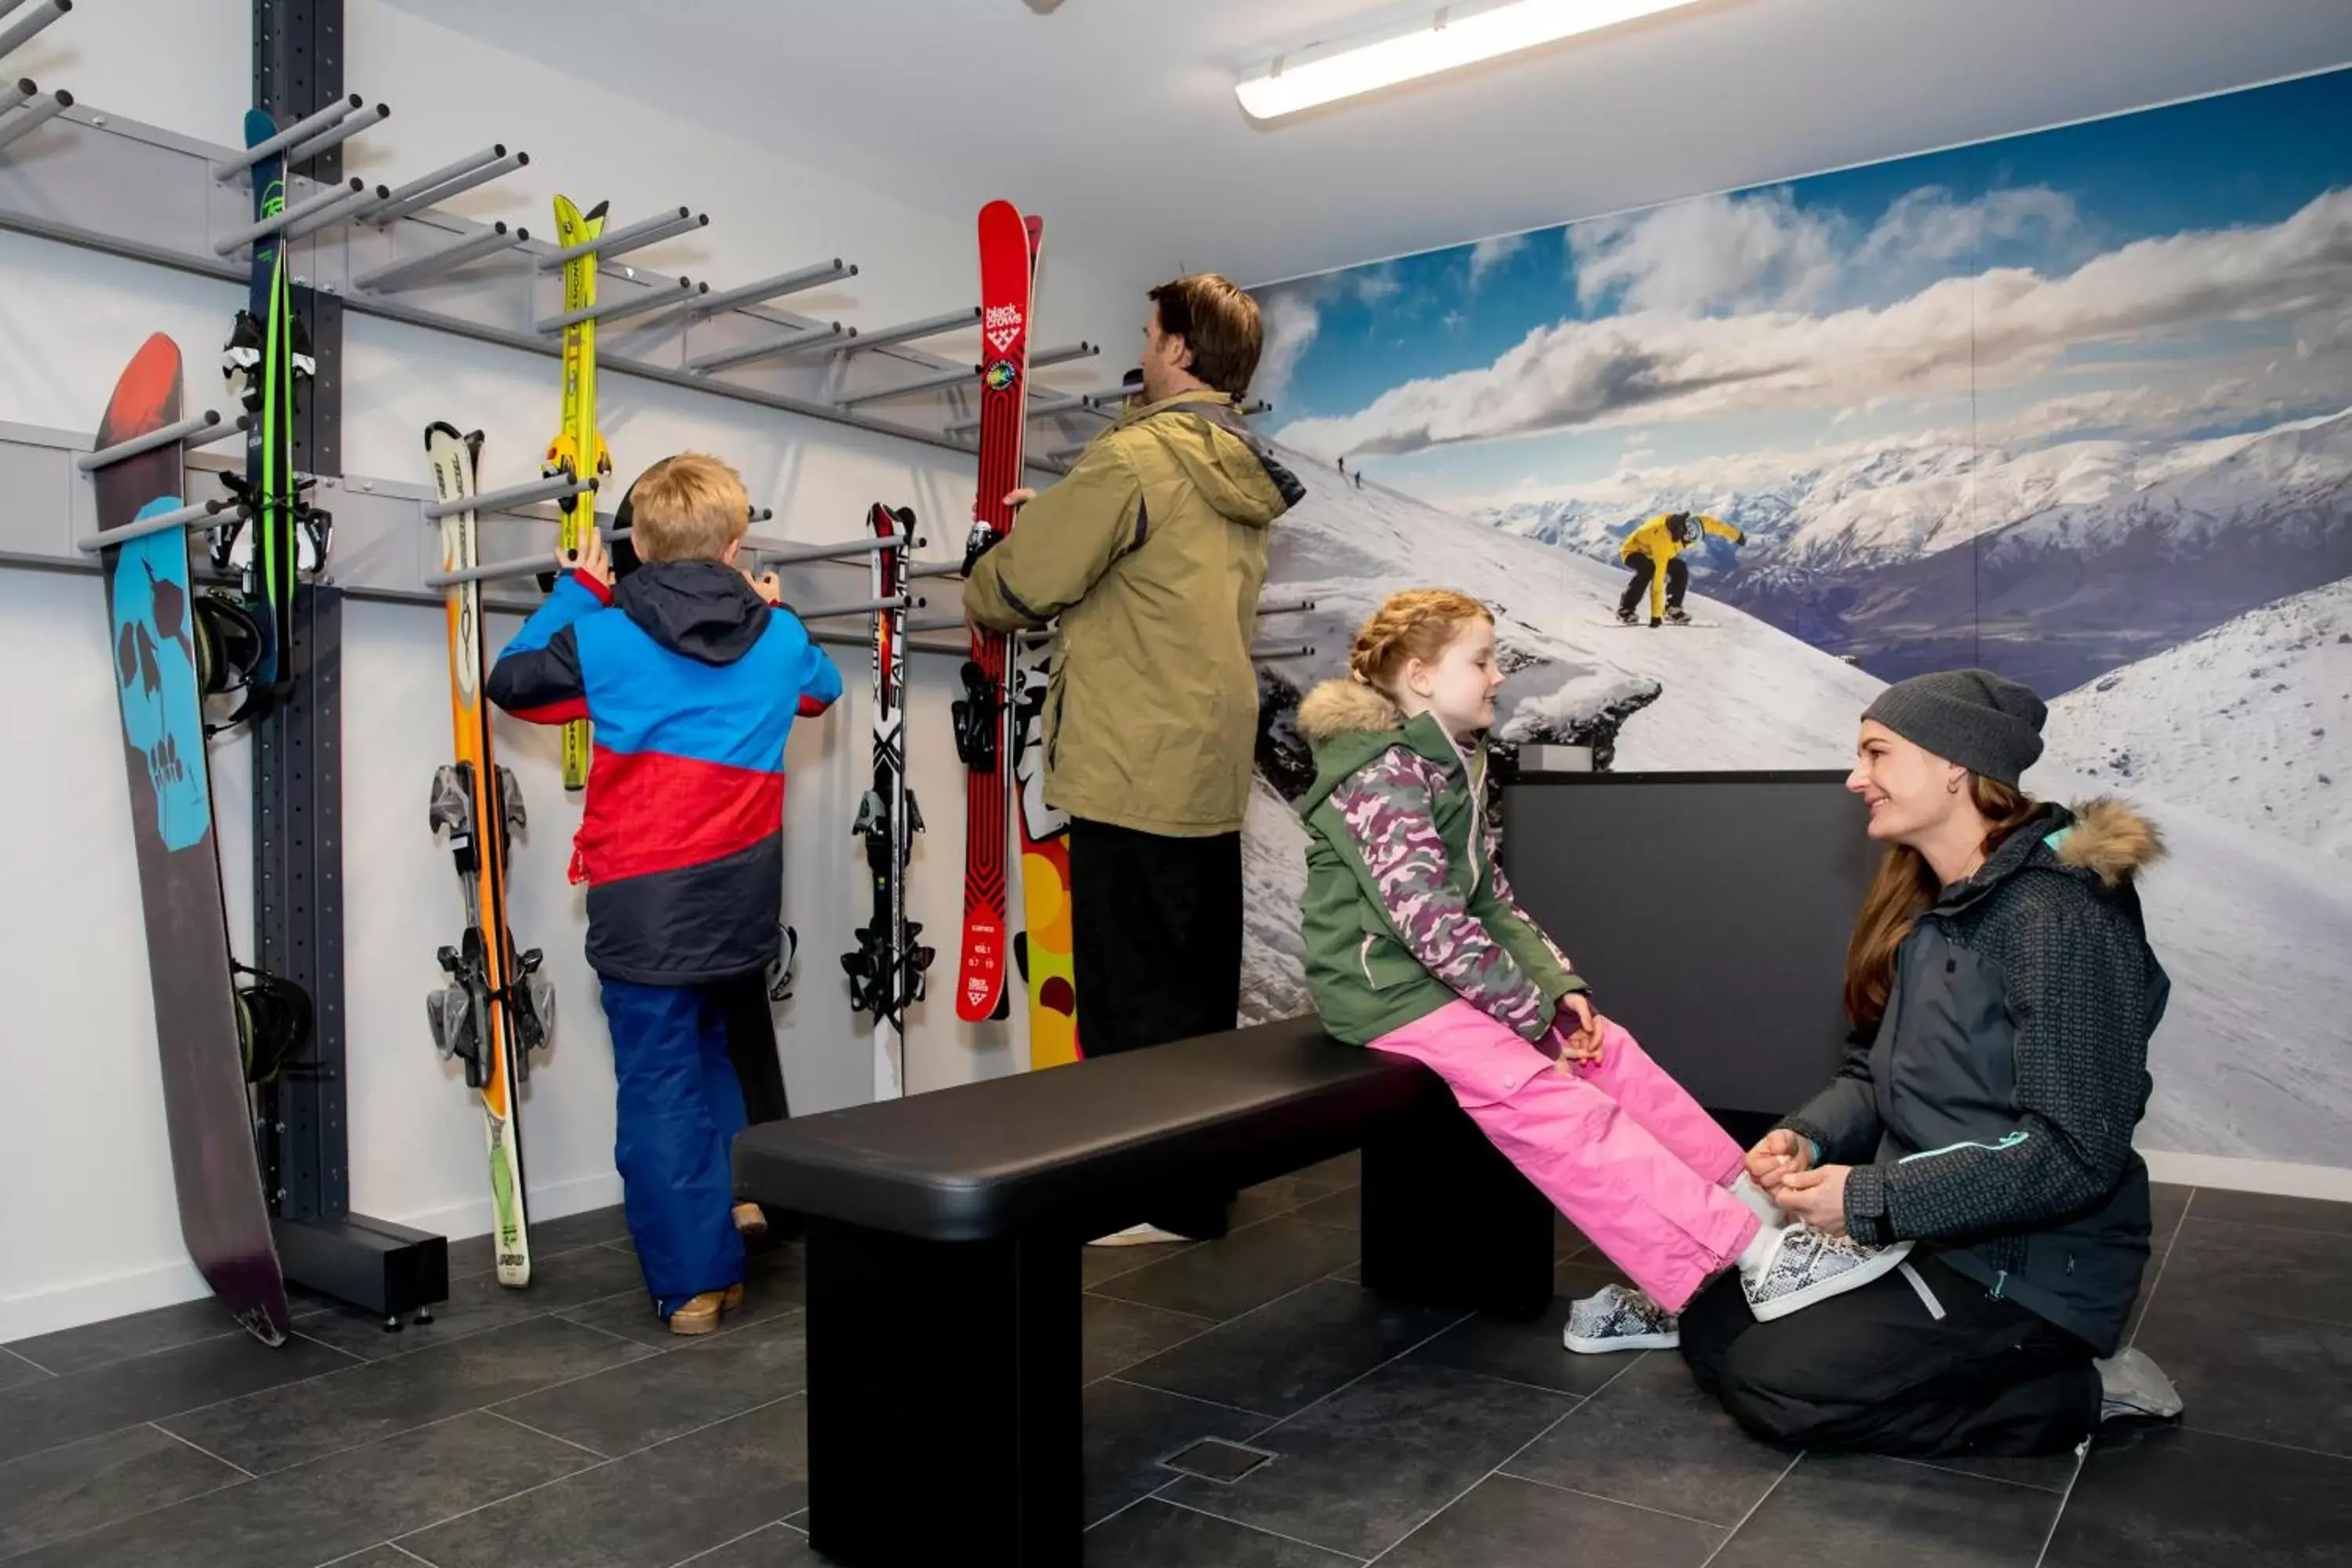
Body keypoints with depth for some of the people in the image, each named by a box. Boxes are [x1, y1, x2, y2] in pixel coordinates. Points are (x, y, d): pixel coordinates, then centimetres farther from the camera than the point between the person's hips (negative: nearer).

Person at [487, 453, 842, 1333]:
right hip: (742, 906, 4)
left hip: (644, 906, -4)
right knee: (713, 1056, 25)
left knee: (661, 1088, 5)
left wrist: (576, 592, 17)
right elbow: (822, 687, 25)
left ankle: (693, 1283, 11)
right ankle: (739, 1215, 29)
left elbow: (511, 681, 10)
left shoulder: (603, 638, -7)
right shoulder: (780, 640, 3)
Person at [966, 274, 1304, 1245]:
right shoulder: (1245, 476, 13)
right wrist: (1056, 512, 20)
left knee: (1132, 1004, 2)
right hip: (1212, 774, 9)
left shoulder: (1134, 457, -13)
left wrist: (980, 600, 12)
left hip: (1135, 775, -9)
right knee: (1199, 999, 16)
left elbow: (1022, 582, -10)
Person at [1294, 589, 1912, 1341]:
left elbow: (1491, 901, 12)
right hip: (1391, 985, -9)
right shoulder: (1383, 776, -18)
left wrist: (1559, 987, -1)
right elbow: (1433, 925, -25)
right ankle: (1756, 1259, -22)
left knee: (1610, 1053, -1)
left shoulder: (1453, 763, 12)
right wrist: (1535, 1012, -18)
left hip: (1448, 974, 9)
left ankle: (1764, 1213, 0)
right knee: (1555, 1106, -20)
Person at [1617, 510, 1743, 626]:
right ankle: (1625, 610, -29)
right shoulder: (1662, 541, -41)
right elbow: (1658, 578, -42)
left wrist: (1736, 535, 11)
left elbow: (1710, 524, 0)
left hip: (1650, 551, 8)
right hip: (1634, 551, -8)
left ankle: (1672, 609, 1)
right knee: (1648, 570, -36)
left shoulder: (1687, 523, -23)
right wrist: (1655, 615, -41)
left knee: (1681, 569, -10)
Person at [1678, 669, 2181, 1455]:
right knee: (1711, 1329, 2)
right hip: (1925, 1235, 8)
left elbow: (2073, 1153, -25)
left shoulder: (2058, 917, -21)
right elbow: (1876, 1073, 12)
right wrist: (1808, 1137, -8)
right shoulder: (1926, 906, 7)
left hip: (2033, 1270, -8)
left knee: (1773, 1383, -16)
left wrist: (1874, 1198, -23)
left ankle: (2077, 1396, -1)